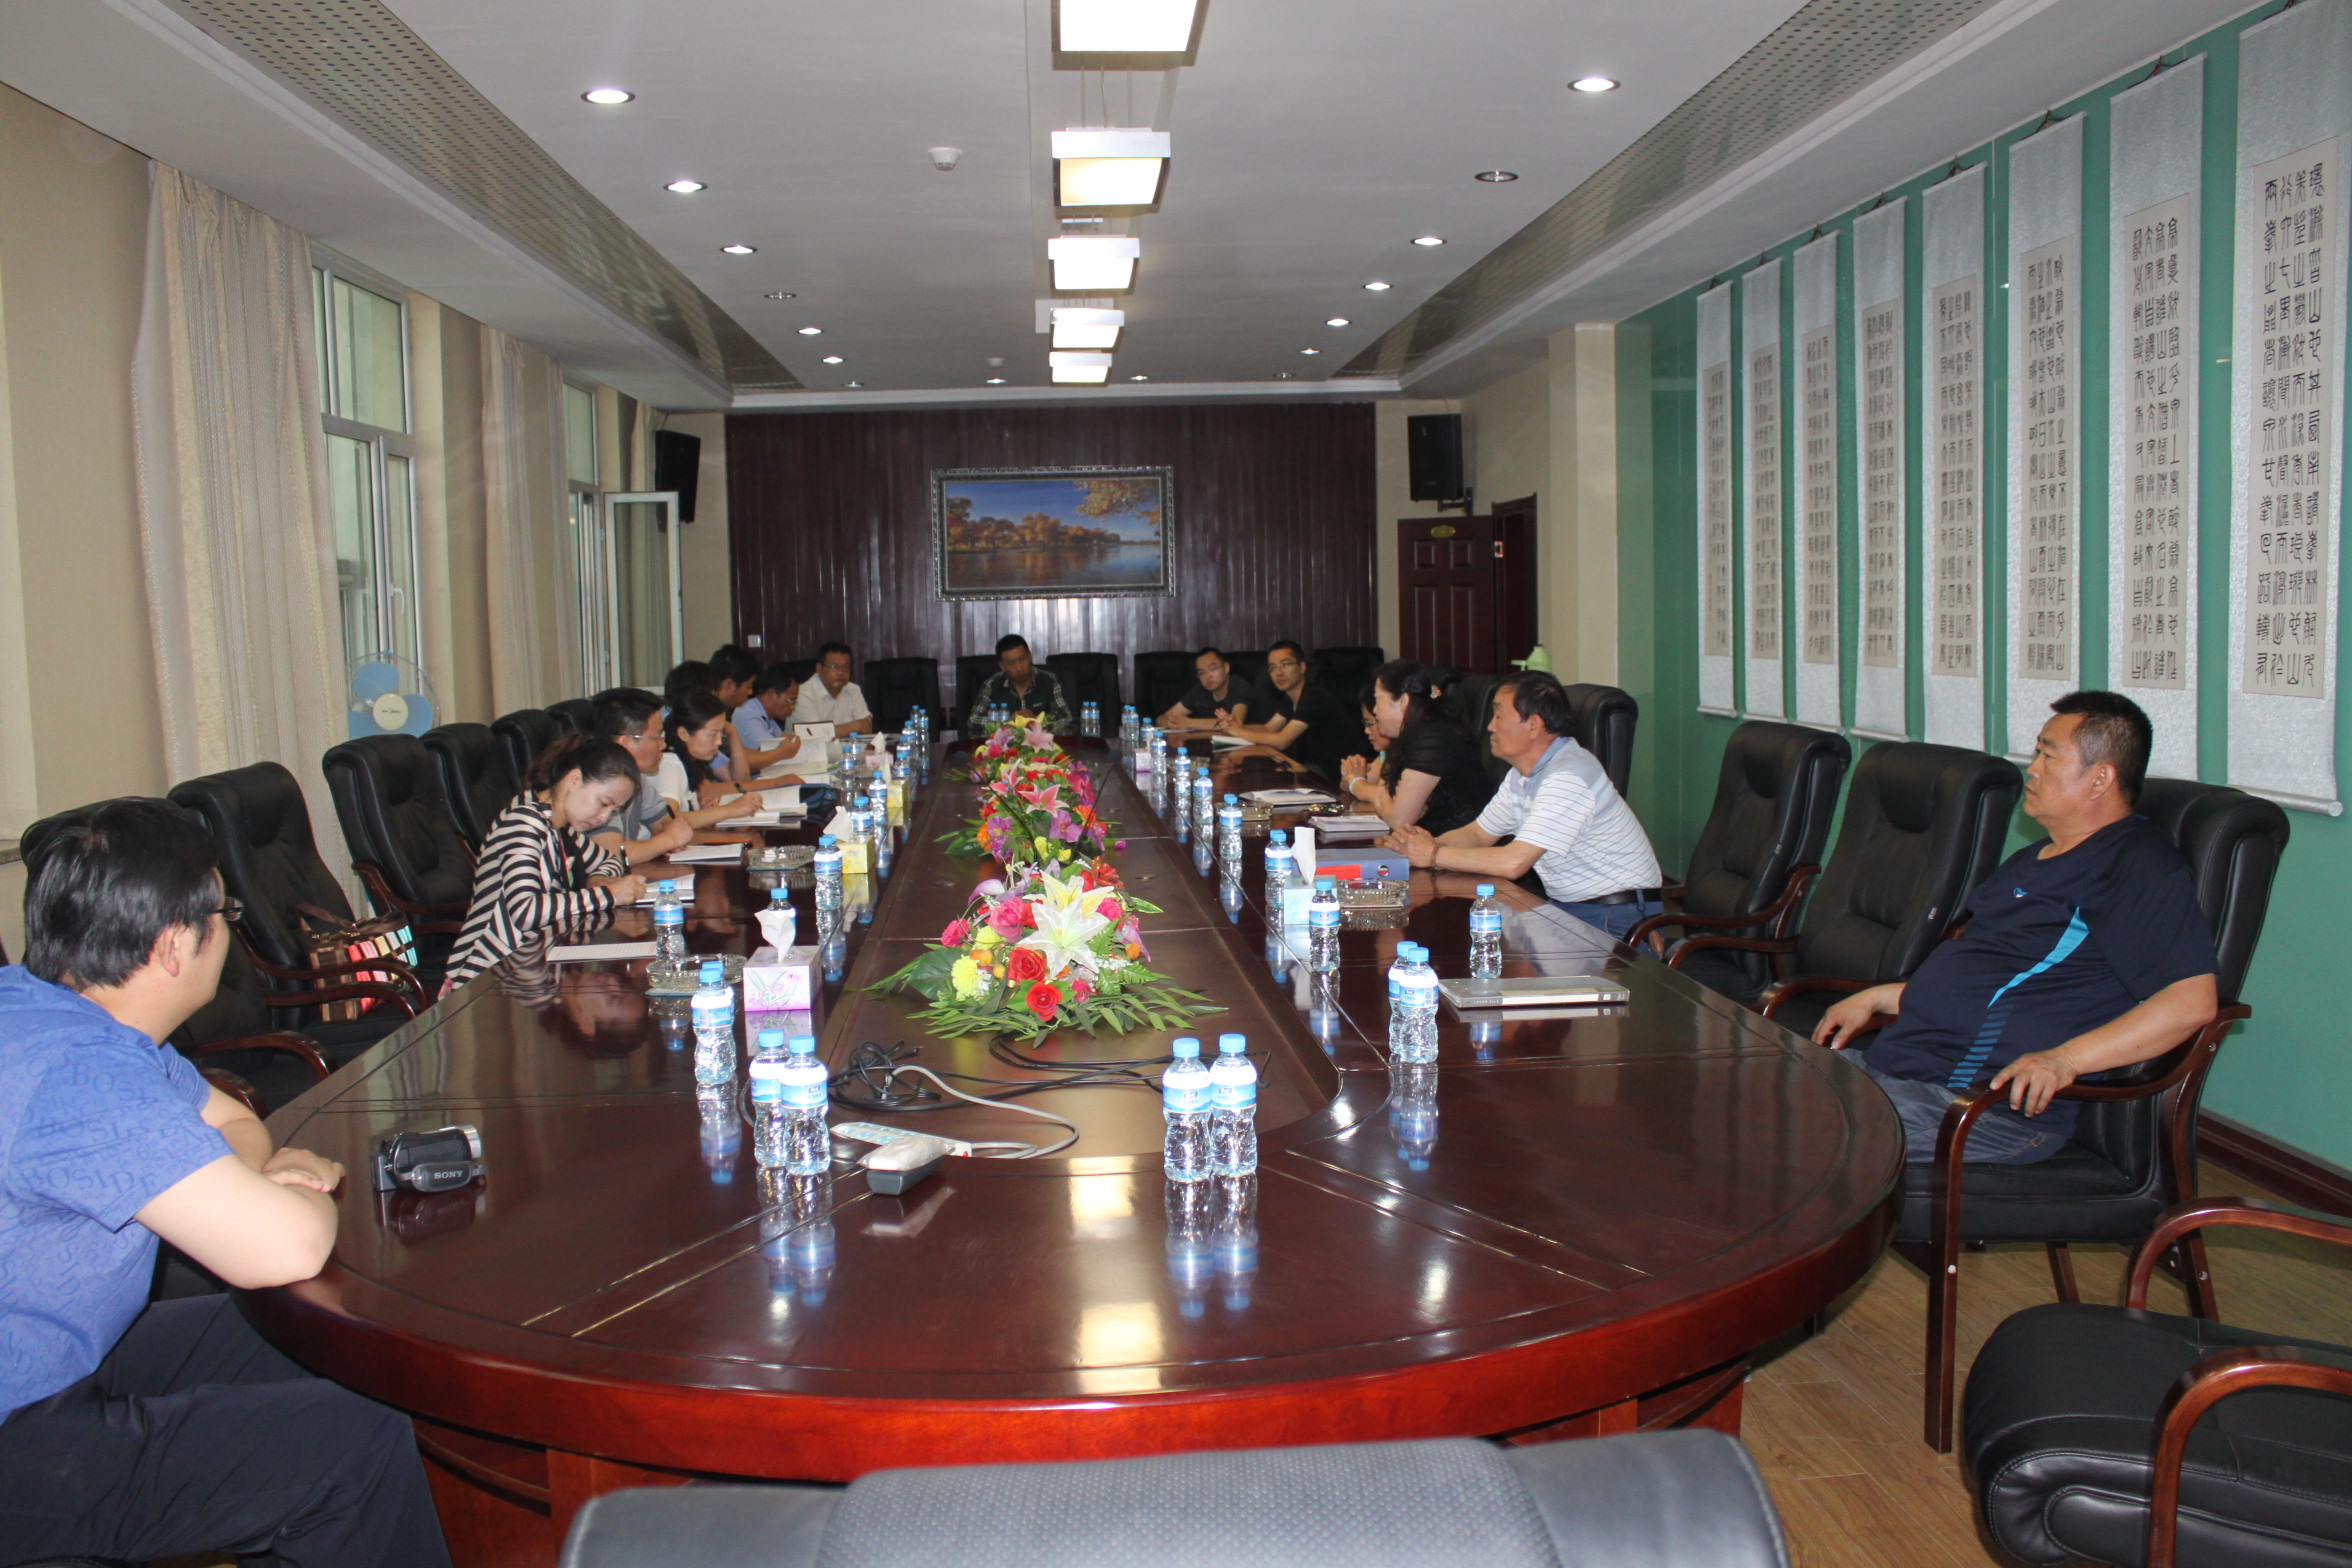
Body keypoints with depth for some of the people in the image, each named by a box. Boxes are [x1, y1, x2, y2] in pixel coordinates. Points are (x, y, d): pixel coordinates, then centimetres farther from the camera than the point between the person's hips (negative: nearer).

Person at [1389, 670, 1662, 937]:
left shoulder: (1568, 777, -23)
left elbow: (1514, 862, -28)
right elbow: (1478, 833, 17)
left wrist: (1435, 855, -18)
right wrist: (1432, 843, -5)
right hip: (1565, 907, 9)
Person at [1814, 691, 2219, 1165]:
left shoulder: (2139, 868, -7)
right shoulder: (2031, 863, 24)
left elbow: (2193, 1000, -19)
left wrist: (2065, 1059, -28)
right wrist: (1873, 999, 23)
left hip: (1986, 1104, -9)